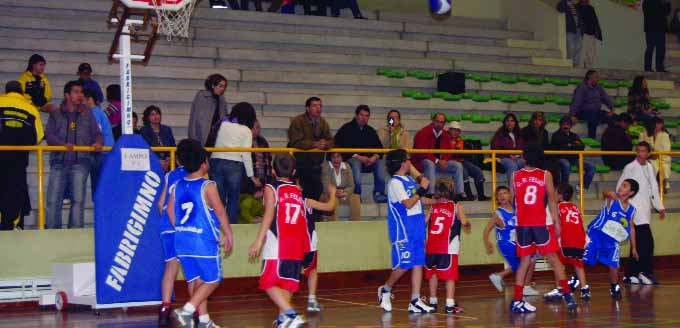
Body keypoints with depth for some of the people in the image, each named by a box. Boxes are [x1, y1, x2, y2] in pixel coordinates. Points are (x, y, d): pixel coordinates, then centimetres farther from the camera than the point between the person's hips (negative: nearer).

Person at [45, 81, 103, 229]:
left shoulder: (87, 114, 20)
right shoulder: (55, 115, 15)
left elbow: (97, 133, 14)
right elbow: (49, 135, 3)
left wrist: (98, 142, -10)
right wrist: (63, 144, -16)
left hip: (80, 162, 0)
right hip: (59, 162, 0)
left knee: (78, 200, -10)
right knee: (53, 201, -8)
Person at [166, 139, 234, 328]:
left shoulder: (177, 186, 5)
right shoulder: (207, 186, -11)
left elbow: (170, 211, 9)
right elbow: (221, 212, -8)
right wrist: (228, 235, 3)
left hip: (182, 242, 6)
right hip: (205, 242, -6)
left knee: (195, 280, 14)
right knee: (212, 281, 5)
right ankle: (187, 310, -9)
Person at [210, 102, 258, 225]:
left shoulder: (222, 125, 12)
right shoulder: (246, 131, 2)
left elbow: (214, 143, 6)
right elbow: (246, 155, -2)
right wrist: (252, 176, 3)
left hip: (216, 161, 3)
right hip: (234, 165, -3)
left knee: (218, 196, 7)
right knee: (233, 198, 7)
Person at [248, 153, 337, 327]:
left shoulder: (271, 189, 4)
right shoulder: (300, 194, 19)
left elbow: (269, 215, -11)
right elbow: (329, 207, 30)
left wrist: (258, 241, -15)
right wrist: (332, 193, 51)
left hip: (278, 245, -5)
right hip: (298, 247, 5)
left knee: (269, 283, -4)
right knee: (286, 282, 15)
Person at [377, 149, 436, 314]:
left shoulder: (410, 180, 13)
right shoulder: (395, 183, -13)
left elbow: (420, 200, 25)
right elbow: (409, 203, -20)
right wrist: (422, 189, -14)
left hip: (416, 229, 8)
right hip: (403, 230, -8)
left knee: (418, 263, 4)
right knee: (403, 265, -7)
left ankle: (415, 302, 6)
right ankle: (385, 290, 17)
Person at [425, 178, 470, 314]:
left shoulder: (433, 207, 7)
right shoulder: (456, 207, 0)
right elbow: (464, 222, -14)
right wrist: (468, 224, 8)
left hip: (431, 247, 3)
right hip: (448, 247, -3)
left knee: (433, 274, 15)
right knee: (450, 275, -1)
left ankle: (432, 302, 23)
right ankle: (450, 305, -6)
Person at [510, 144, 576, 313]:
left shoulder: (515, 176, 4)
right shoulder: (546, 175, -1)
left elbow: (513, 201, 10)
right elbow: (552, 200, -1)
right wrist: (556, 222, 5)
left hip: (522, 224, 2)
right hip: (541, 223, -2)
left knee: (524, 261, 8)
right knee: (553, 258, 6)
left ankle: (517, 301, 4)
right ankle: (567, 294, 1)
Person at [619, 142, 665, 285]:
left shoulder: (650, 168, 13)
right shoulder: (630, 167, -6)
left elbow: (654, 188, 20)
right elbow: (620, 187, -4)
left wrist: (660, 207, 17)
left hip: (645, 209, 7)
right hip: (636, 208, -7)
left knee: (638, 242, 9)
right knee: (647, 242, -16)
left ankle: (631, 274, 15)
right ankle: (646, 273, -12)